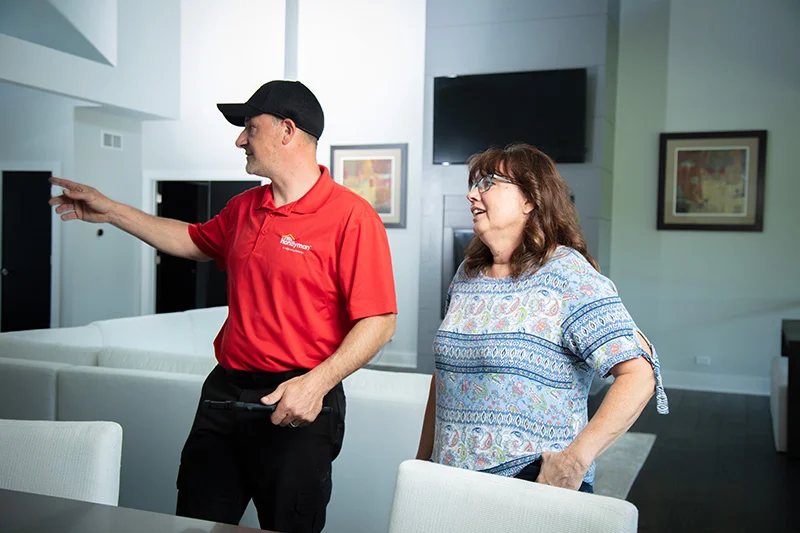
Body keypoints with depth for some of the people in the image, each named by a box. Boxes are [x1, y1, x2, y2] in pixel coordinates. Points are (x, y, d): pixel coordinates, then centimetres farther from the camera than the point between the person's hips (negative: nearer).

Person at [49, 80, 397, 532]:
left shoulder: (351, 215, -14)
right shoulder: (244, 208, 11)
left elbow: (379, 321, -17)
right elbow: (194, 241, 29)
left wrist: (318, 382, -26)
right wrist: (109, 210, 29)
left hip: (296, 407, -7)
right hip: (225, 393, 7)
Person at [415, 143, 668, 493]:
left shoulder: (567, 275, -12)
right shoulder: (467, 274, 9)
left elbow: (639, 375, -20)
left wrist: (575, 460, -25)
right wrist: (422, 462, 15)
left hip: (536, 486, -6)